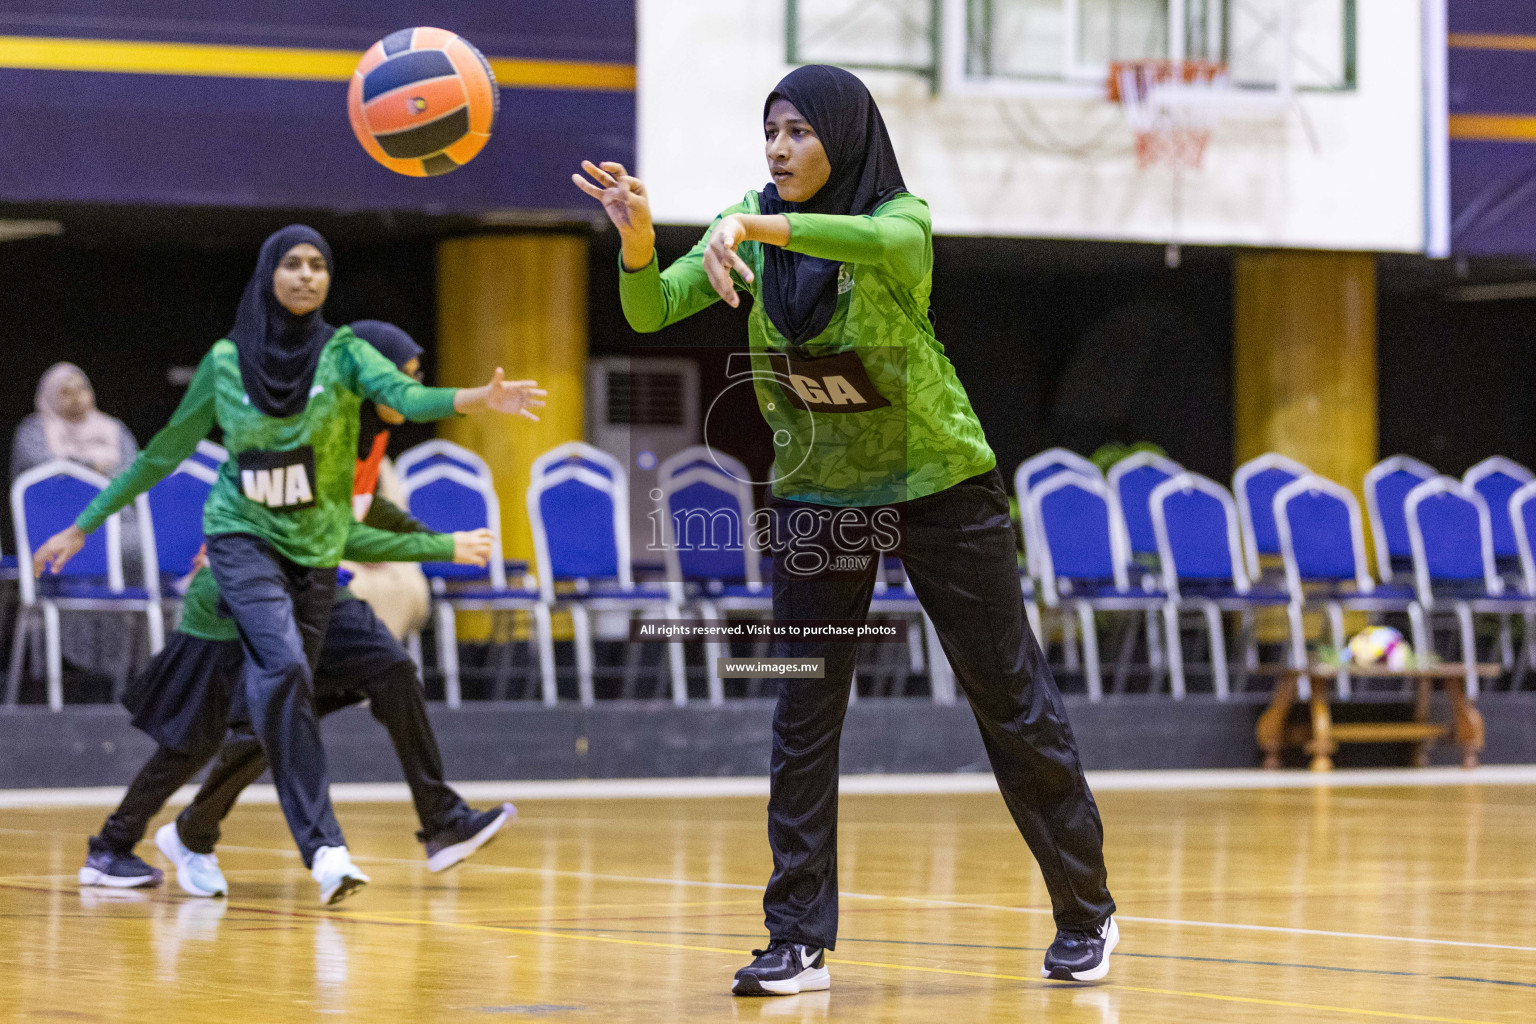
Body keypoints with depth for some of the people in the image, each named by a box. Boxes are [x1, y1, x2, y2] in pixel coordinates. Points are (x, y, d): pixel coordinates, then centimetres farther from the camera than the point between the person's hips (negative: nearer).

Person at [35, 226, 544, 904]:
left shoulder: (342, 351, -2)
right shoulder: (225, 362, -1)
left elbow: (406, 396, -22)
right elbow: (164, 452, 9)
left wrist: (480, 398, -42)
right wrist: (82, 527, 13)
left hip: (315, 550, 3)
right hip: (244, 539, -3)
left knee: (278, 695, 5)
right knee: (284, 667, -25)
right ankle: (324, 847, -27)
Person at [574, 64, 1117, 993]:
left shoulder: (901, 218, -18)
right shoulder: (752, 227, -6)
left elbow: (886, 240, -43)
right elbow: (652, 311, -16)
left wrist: (756, 228, -56)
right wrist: (639, 239, -38)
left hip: (938, 484, -3)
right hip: (818, 492, 3)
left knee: (1012, 698, 3)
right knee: (803, 716, -2)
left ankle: (1087, 914, 16)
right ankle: (800, 943, 2)